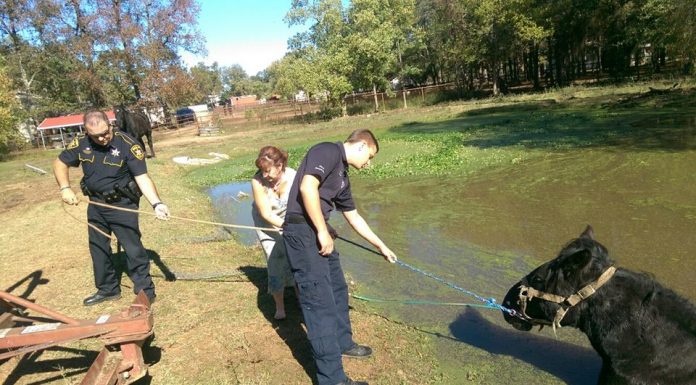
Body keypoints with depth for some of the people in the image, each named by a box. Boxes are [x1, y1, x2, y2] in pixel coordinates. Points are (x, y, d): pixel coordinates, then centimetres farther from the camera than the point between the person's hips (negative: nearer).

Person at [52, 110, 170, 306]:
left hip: (122, 204, -6)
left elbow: (142, 177, -26)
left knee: (133, 248, -5)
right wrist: (65, 188, -9)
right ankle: (107, 289, 35)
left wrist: (156, 203, -40)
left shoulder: (128, 145, -21)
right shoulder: (81, 144, -7)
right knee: (98, 248, 17)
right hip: (96, 203, 6)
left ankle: (145, 292, 8)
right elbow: (60, 163, 8)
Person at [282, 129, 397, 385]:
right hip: (302, 231, -10)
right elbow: (307, 187, -24)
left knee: (337, 289, 22)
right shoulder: (328, 151, -8)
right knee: (320, 301, -7)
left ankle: (342, 343, 43)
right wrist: (323, 231, -19)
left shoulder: (342, 175, 20)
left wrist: (381, 246, 33)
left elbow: (353, 217, 27)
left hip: (319, 232, 10)